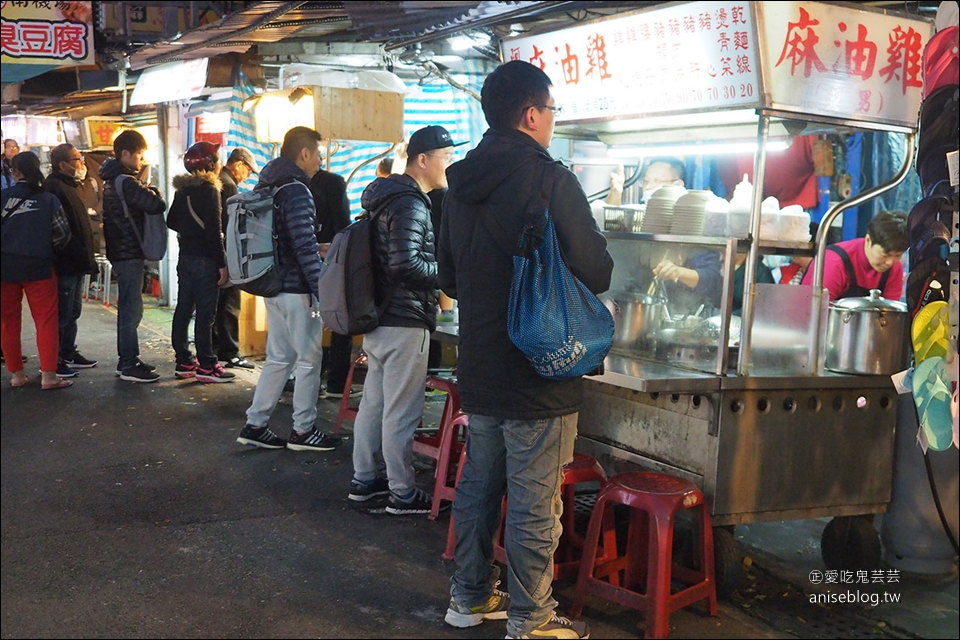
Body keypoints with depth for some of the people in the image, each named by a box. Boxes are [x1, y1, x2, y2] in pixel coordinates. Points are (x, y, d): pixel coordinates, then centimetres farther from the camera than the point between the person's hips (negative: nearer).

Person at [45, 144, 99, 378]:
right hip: (65, 264, -10)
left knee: (72, 312, 17)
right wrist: (85, 257, -22)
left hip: (75, 263, 10)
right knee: (62, 314, -5)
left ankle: (69, 354, 28)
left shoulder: (68, 186, 18)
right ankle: (53, 362, 2)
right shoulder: (54, 188, -16)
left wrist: (87, 258, 17)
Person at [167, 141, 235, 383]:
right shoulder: (209, 189, -13)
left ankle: (184, 362, 16)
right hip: (205, 259, -8)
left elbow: (171, 221, 18)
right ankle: (206, 366, -3)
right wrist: (221, 263, -17)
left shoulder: (182, 190, 11)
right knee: (205, 313, -5)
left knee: (183, 309, 10)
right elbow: (213, 229, -18)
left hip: (185, 256, 8)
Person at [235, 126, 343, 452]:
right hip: (297, 290, -9)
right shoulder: (296, 190, -16)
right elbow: (305, 246, -21)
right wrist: (323, 292, -18)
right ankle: (303, 430, 9)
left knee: (278, 358, 14)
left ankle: (254, 425, 16)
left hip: (274, 287, 9)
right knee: (309, 359, 2)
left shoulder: (266, 187, 13)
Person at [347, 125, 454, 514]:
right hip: (405, 323, -10)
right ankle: (403, 494, 7)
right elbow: (406, 264, -26)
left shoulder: (391, 198, 15)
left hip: (380, 319, 10)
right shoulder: (410, 205, -17)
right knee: (401, 413, -2)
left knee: (373, 403, 16)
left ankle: (363, 480, 26)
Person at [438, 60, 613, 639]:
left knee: (479, 485, 18)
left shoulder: (461, 185, 8)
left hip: (477, 372, 8)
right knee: (535, 503, 2)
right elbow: (596, 273, -16)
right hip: (539, 374, -8)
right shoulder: (550, 179, -15)